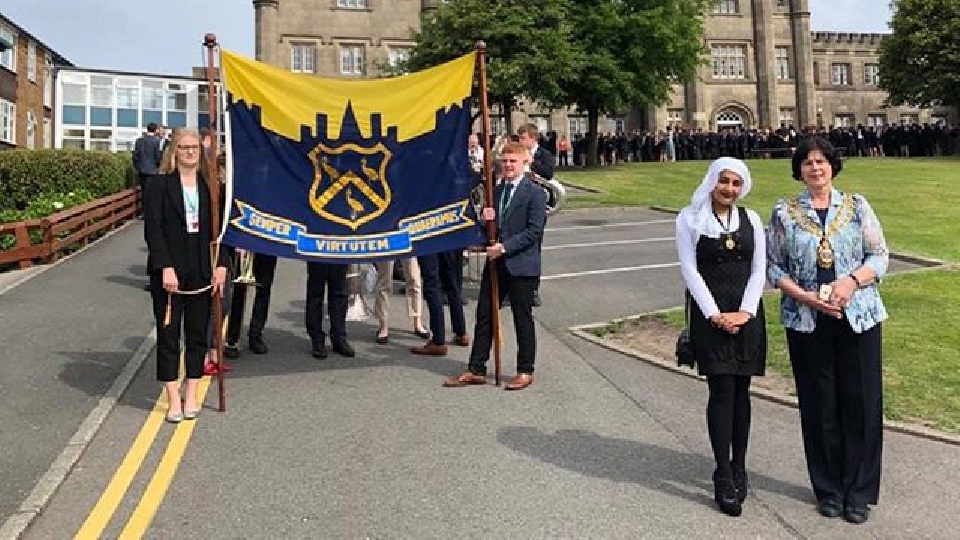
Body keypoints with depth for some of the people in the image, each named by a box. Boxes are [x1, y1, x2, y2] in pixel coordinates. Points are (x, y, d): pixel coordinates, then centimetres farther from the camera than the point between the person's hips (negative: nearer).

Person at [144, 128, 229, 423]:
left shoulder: (209, 187, 8)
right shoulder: (159, 185, -1)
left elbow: (218, 229, 7)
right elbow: (153, 229, -8)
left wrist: (221, 264, -4)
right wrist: (165, 267, -16)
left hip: (202, 271, 3)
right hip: (169, 271, -3)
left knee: (198, 333, 8)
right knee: (168, 333, 3)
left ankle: (191, 395, 20)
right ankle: (173, 399, 12)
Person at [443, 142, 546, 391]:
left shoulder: (535, 193, -7)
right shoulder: (496, 191, 14)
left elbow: (534, 231, -14)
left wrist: (505, 246, -19)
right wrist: (484, 219, -5)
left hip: (522, 265, -6)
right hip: (496, 262, 7)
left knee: (523, 318, 4)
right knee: (484, 315, 8)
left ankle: (525, 371, 18)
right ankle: (476, 370, 16)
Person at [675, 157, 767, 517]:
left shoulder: (751, 219, 10)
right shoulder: (690, 218, -1)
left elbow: (759, 269, 5)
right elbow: (690, 270, -6)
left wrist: (745, 311, -8)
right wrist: (715, 315, -12)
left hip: (746, 314, 3)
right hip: (709, 315, -3)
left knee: (740, 391, 7)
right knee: (722, 390, -7)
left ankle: (739, 468, 19)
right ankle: (724, 477, 2)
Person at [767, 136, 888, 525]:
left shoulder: (856, 206, 4)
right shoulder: (784, 213, 3)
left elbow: (880, 255, 4)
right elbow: (773, 266, 2)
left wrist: (852, 281, -14)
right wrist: (805, 296, -12)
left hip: (859, 317, 1)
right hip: (807, 322, 0)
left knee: (862, 402, 3)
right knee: (819, 405, 7)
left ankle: (859, 492, 20)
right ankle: (828, 489, 23)